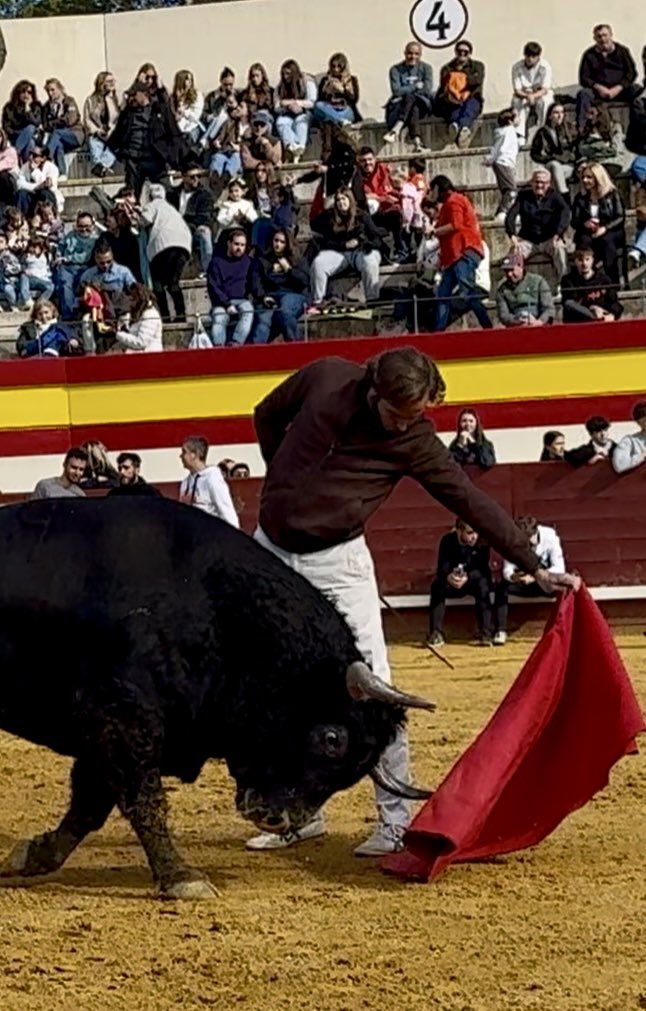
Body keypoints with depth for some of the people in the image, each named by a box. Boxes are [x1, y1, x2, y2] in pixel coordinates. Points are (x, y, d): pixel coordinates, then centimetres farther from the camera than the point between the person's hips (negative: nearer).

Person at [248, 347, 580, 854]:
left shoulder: (416, 441, -12)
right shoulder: (325, 378, -7)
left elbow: (472, 501, -12)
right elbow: (268, 416, 11)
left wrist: (535, 567, -15)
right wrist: (286, 485, 9)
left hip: (336, 562, -3)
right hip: (269, 549, 3)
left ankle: (396, 821, -3)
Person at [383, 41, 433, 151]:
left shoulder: (426, 68, 10)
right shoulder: (396, 70, 7)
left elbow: (427, 90, -4)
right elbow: (396, 91, -7)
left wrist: (406, 90, -5)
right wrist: (416, 86, -4)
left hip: (422, 105, 0)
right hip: (399, 106, 0)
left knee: (410, 97, -35)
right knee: (413, 109, -36)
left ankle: (396, 130, -56)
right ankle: (416, 141, -57)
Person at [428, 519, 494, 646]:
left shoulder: (481, 541, -20)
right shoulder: (448, 541, -19)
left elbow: (482, 569, -26)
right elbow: (442, 569, -27)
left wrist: (467, 577, -47)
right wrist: (448, 577, -52)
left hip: (474, 581, -1)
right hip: (452, 583, 1)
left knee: (483, 583, -34)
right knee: (437, 586, -30)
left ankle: (486, 633, -33)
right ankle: (436, 634, -27)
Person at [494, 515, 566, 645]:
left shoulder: (550, 536, -23)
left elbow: (559, 568, -28)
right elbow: (507, 570, -20)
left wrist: (534, 576, -41)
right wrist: (514, 577, -45)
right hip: (525, 583, 2)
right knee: (501, 586, -26)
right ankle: (500, 631, -26)